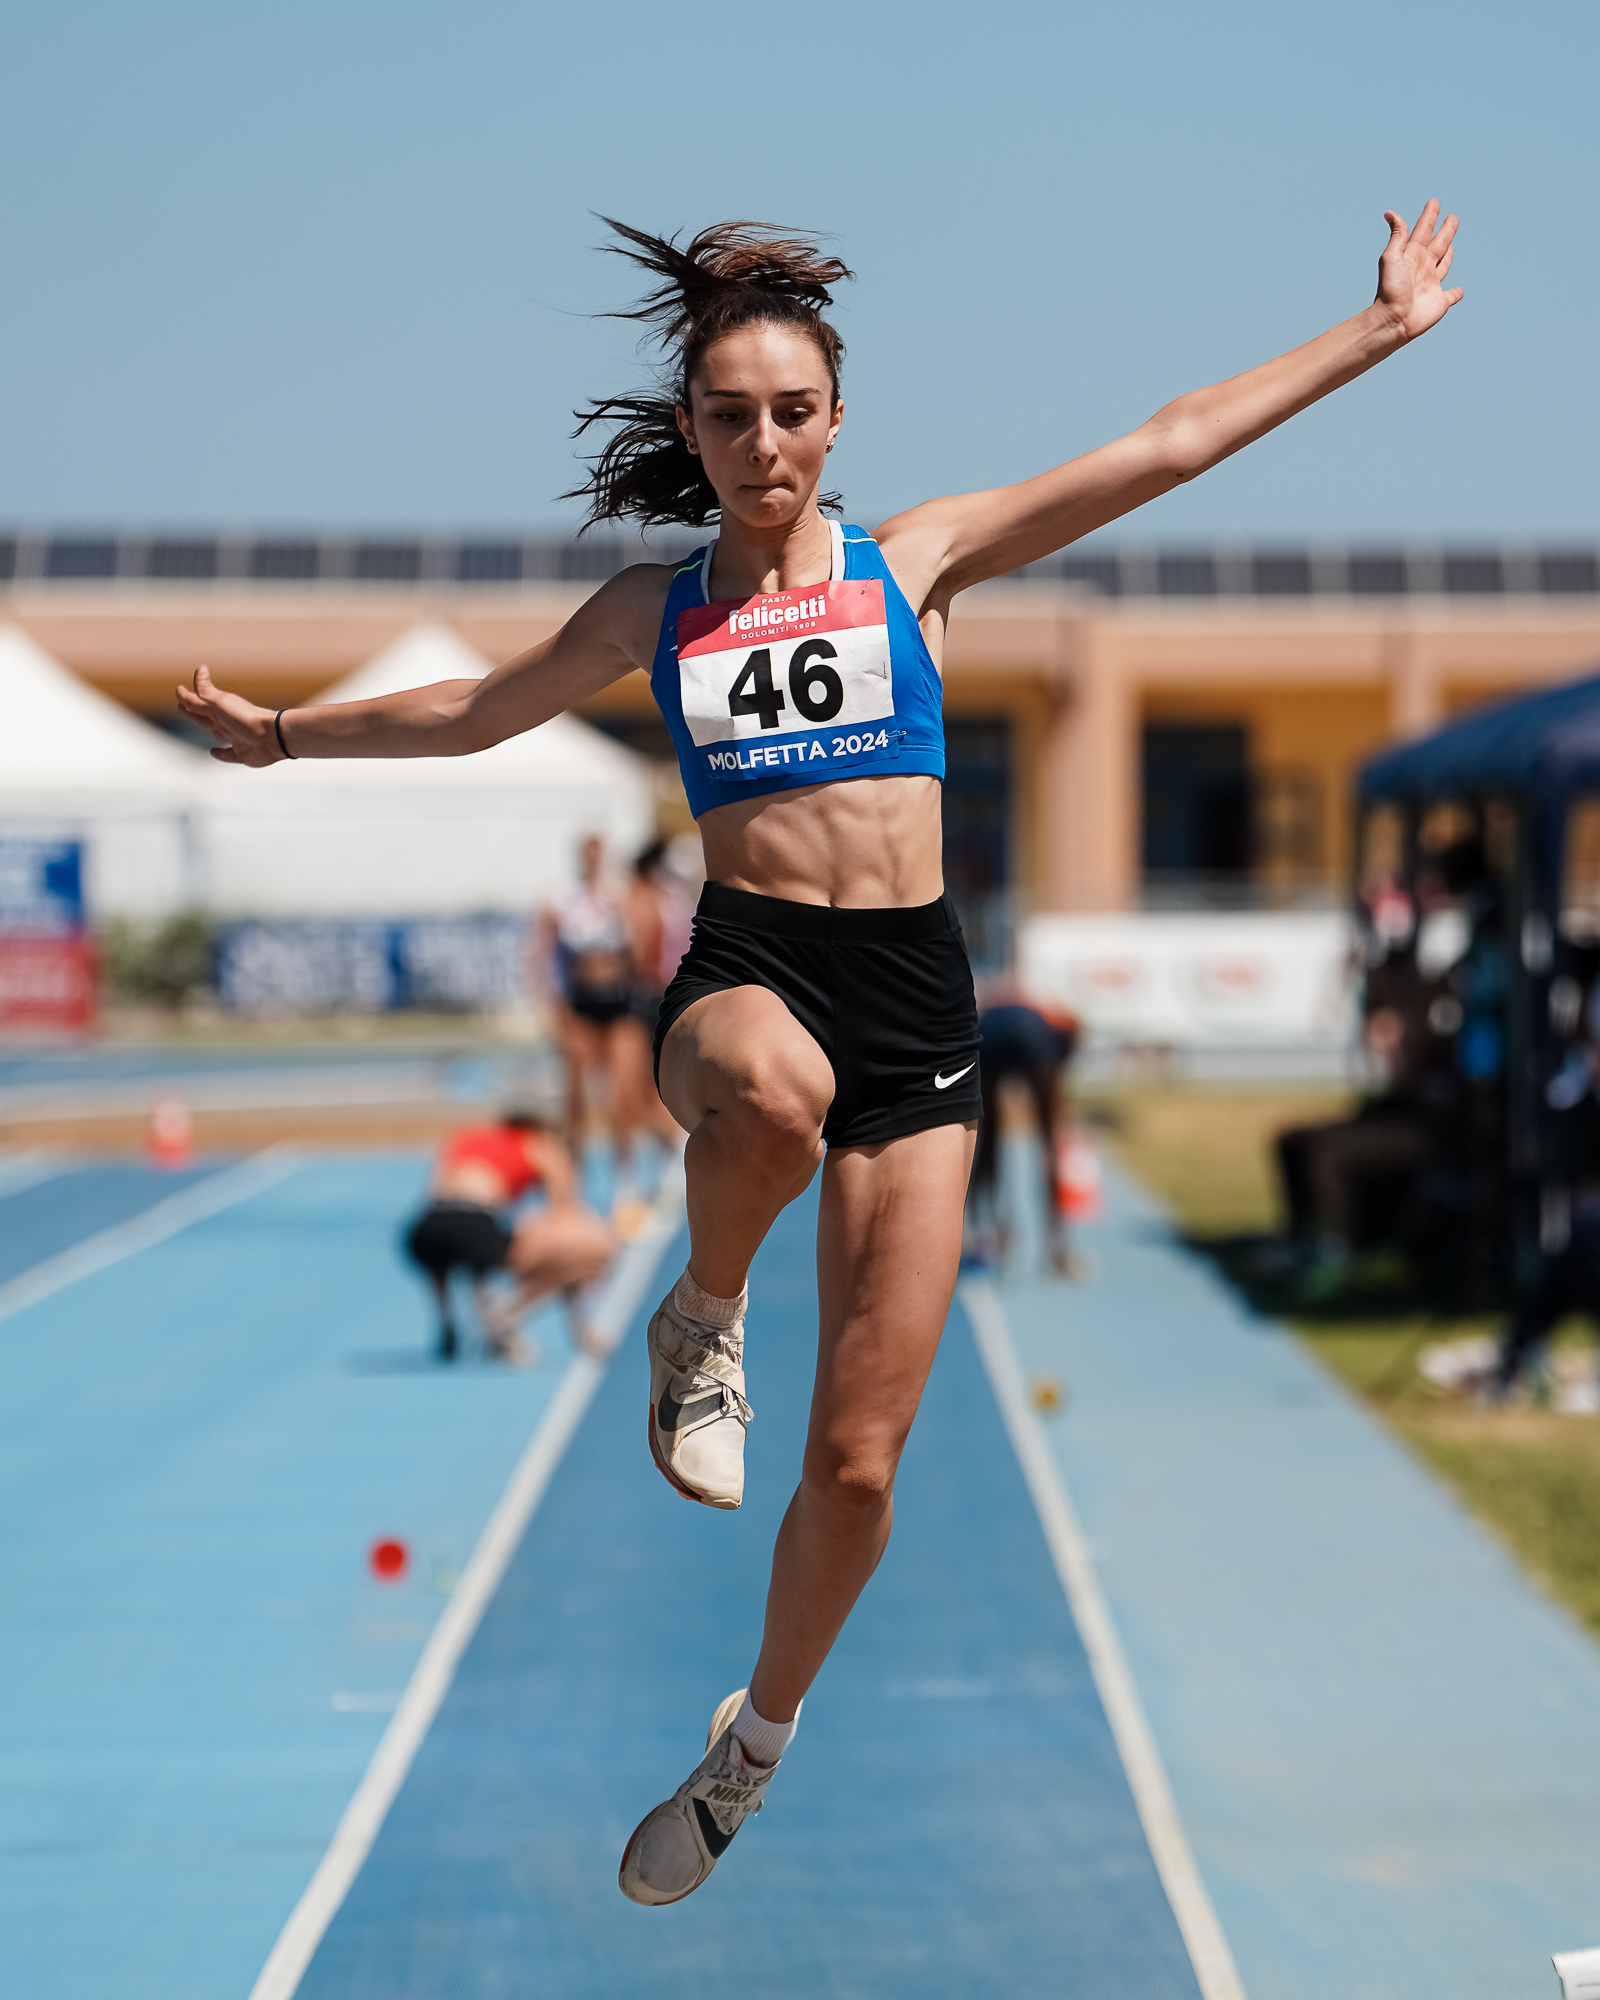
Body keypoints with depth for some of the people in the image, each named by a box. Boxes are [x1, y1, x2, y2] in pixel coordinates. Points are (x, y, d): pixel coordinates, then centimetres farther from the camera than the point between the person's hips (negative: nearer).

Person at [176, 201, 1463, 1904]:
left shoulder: (919, 558, 9)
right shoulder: (656, 612, 12)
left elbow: (1169, 447, 9)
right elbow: (478, 710, 29)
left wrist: (1382, 333, 9)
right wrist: (286, 733, 38)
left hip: (915, 1000, 0)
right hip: (742, 973, 0)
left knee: (857, 1466, -1)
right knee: (775, 1096, -44)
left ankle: (755, 1745, 26)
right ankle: (702, 1323, -11)